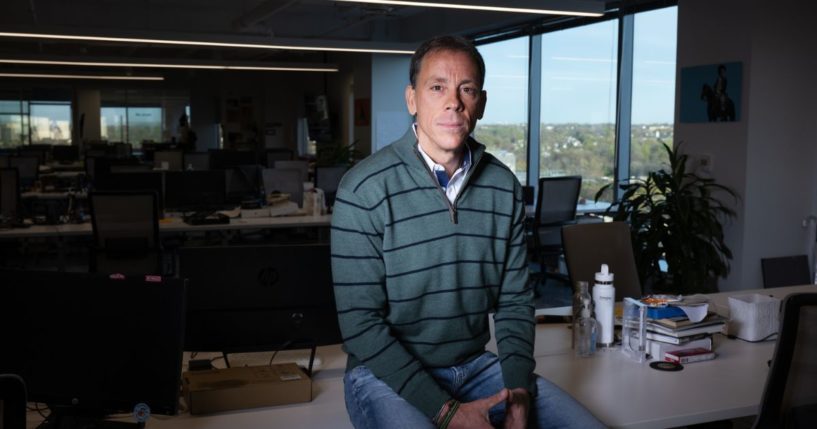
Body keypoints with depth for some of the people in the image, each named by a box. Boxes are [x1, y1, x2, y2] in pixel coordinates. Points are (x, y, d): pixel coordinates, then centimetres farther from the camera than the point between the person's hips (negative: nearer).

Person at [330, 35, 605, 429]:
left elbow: (514, 302, 5)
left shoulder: (504, 188, 0)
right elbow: (361, 324, -16)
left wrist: (518, 393, -10)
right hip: (387, 373, -4)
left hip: (477, 365, 5)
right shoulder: (366, 189, -15)